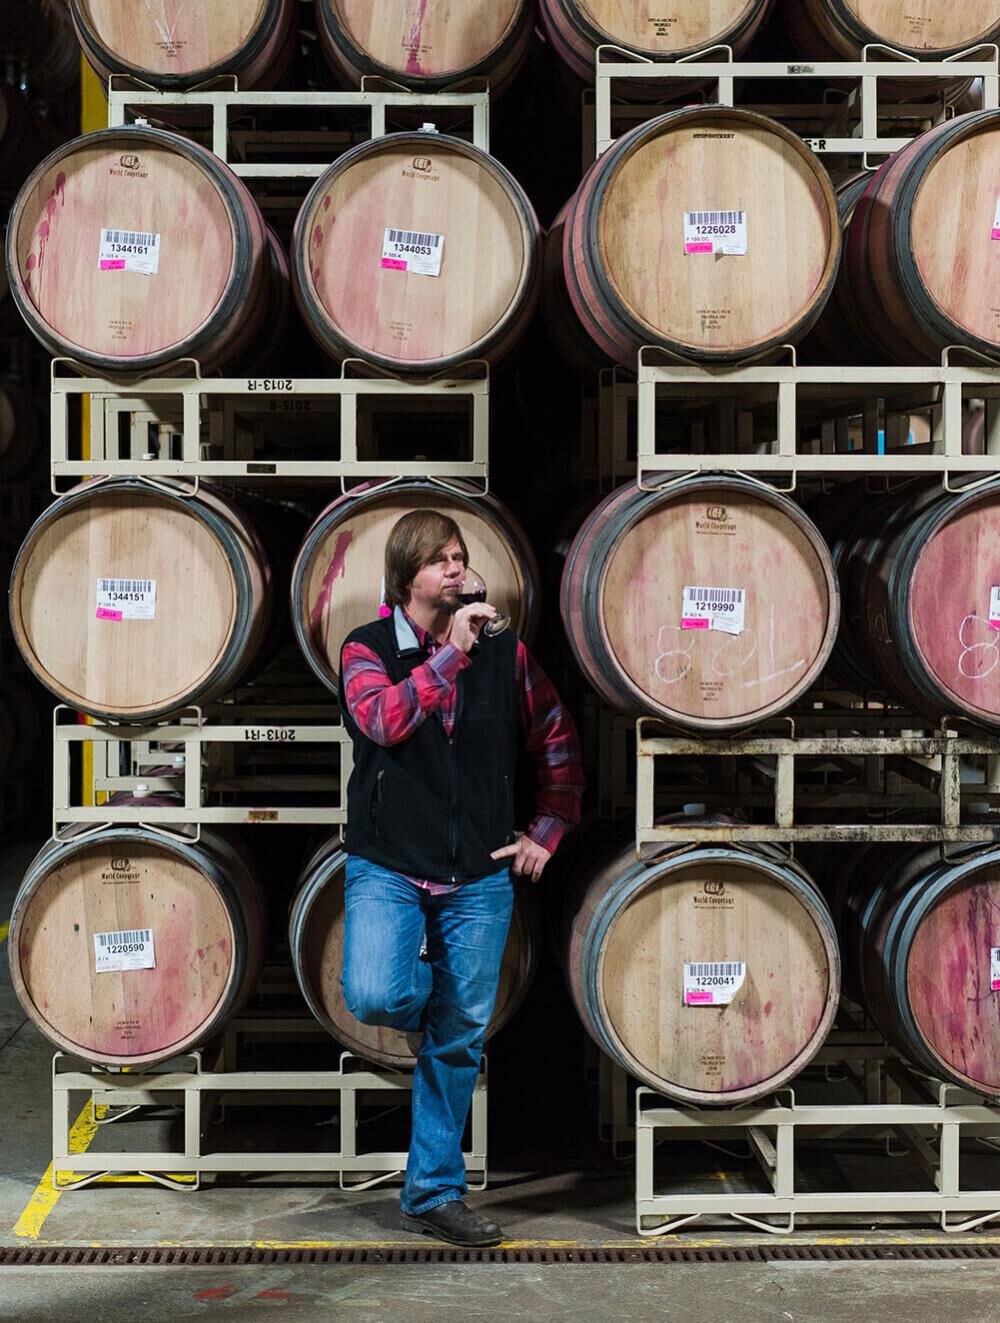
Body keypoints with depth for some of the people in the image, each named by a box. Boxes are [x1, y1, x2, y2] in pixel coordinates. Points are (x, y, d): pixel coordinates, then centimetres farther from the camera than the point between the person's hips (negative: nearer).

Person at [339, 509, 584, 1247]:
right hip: (388, 868, -2)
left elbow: (558, 742, 13)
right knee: (375, 998, -25)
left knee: (461, 1042, 6)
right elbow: (385, 721, -24)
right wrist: (452, 652, -25)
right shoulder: (368, 649, -3)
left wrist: (548, 832, 8)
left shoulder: (505, 652, 3)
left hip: (479, 878, 2)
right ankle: (416, 990, 13)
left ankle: (435, 1193, 23)